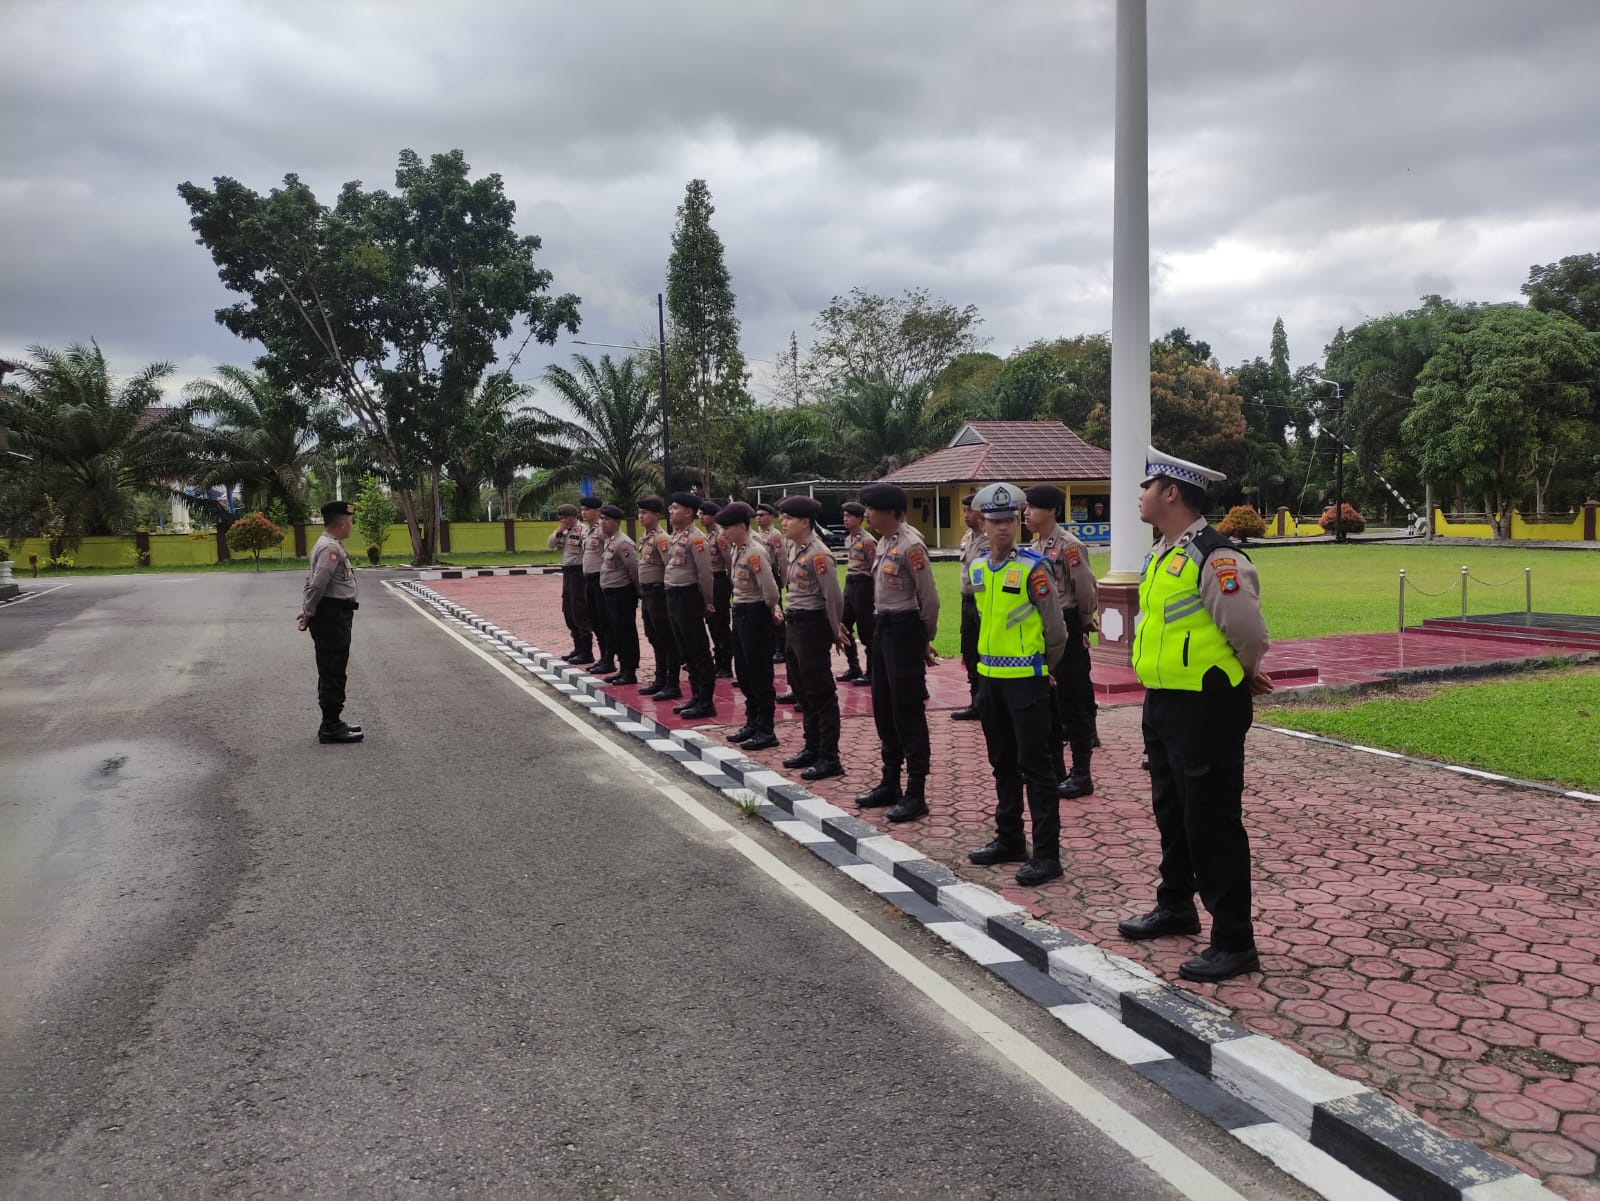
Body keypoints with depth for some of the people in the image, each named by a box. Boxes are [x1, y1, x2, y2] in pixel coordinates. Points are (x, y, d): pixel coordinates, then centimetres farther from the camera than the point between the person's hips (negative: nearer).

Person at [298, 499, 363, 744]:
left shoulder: (330, 546, 15)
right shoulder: (331, 548, -17)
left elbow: (313, 582, 16)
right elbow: (317, 585, -23)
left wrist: (307, 611, 11)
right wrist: (309, 613, -12)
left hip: (336, 616, 10)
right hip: (332, 617, -10)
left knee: (332, 671, 16)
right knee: (332, 672, -6)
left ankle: (333, 722, 25)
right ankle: (331, 727, -1)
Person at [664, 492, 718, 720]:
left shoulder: (696, 538, -15)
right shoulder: (675, 536, 13)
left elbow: (705, 573, -16)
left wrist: (706, 602, -9)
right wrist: (672, 596, 15)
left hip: (688, 598, -9)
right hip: (673, 596, 10)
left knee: (699, 652, -3)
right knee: (686, 652, 15)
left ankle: (706, 702, 3)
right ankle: (696, 697, 23)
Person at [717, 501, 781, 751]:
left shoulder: (755, 552, -21)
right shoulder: (736, 548, 7)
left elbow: (770, 591, -24)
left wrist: (771, 612, -6)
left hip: (755, 614, -9)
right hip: (740, 612, 9)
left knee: (760, 674, -1)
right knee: (744, 671, 16)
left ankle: (766, 731, 7)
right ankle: (752, 723, 28)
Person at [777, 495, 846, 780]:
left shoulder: (818, 554, -18)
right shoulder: (794, 550, 10)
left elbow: (834, 597, -18)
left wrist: (834, 631, -8)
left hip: (813, 626, -10)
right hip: (795, 625, 10)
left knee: (821, 694, -3)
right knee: (803, 691, 17)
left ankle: (830, 759, 3)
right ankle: (812, 749, 28)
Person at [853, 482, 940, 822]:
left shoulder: (911, 545, -17)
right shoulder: (884, 541, 11)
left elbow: (929, 598, -15)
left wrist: (925, 639, -5)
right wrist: (880, 626, 13)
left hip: (904, 629, -10)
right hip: (882, 628, 10)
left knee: (908, 712, -4)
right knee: (883, 708, 15)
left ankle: (916, 794, 4)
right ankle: (890, 783, 27)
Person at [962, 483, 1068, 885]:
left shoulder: (1033, 567, -13)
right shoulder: (976, 569, 7)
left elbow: (1055, 627, -8)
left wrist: (1042, 668, 3)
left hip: (1026, 679, -7)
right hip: (990, 677, 7)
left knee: (1034, 765, -3)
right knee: (1003, 763, 16)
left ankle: (1047, 854, 3)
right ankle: (1009, 840, 29)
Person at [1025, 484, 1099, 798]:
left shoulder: (1069, 546, -16)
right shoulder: (1035, 546, 10)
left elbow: (1086, 590, -13)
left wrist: (1083, 625, -1)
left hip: (1066, 629, -9)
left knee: (1071, 704, -1)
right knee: (1046, 702, 14)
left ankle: (1081, 775, 8)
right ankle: (1054, 768, 24)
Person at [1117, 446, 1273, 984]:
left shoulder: (1215, 558, -19)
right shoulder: (1161, 555, 11)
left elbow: (1249, 634, -19)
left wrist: (1241, 678, 0)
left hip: (1206, 708, -10)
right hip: (1163, 703, 10)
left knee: (1212, 823, -2)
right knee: (1172, 812, 22)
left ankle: (1234, 942, 9)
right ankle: (1176, 907, 40)